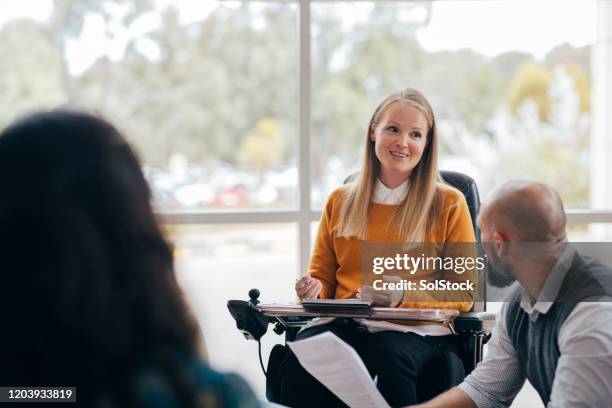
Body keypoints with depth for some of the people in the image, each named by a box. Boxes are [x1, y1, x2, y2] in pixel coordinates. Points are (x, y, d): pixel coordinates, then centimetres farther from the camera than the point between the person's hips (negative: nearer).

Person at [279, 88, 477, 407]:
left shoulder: (449, 204, 8)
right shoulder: (340, 201, 18)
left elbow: (463, 294, 5)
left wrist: (402, 298, -13)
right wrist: (312, 290, -1)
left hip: (416, 330, -2)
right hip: (343, 324, 2)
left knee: (390, 358, -39)